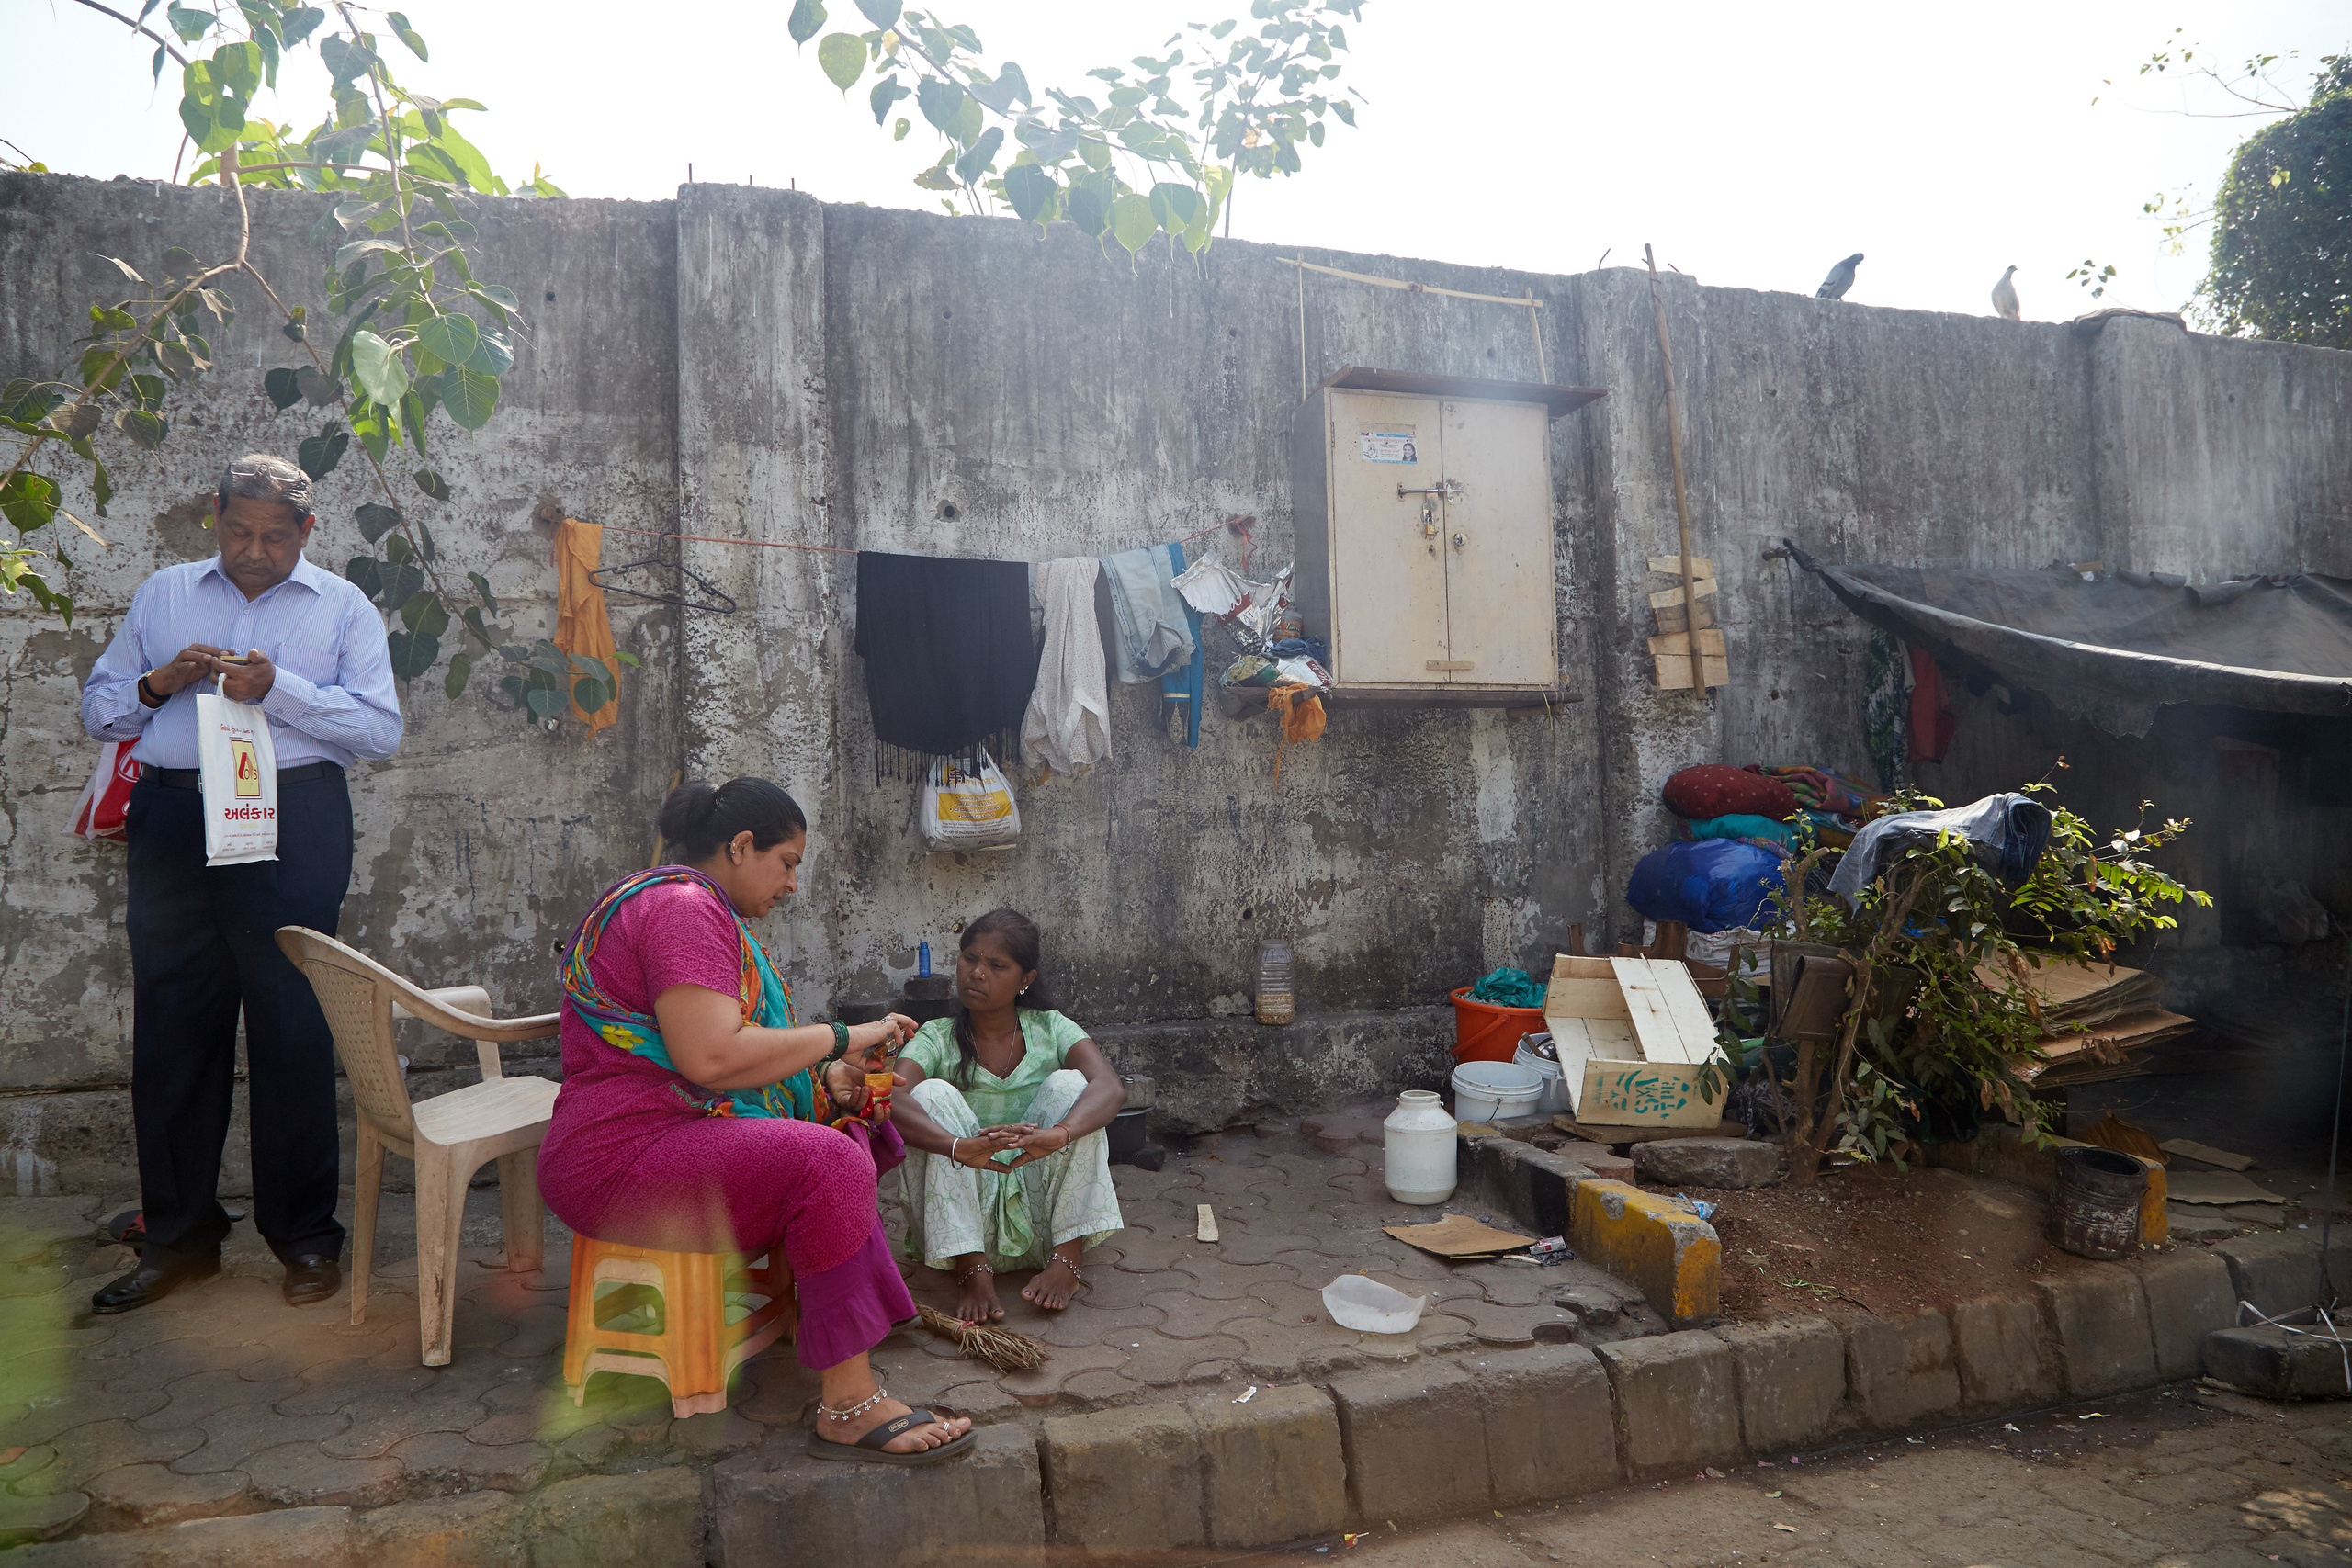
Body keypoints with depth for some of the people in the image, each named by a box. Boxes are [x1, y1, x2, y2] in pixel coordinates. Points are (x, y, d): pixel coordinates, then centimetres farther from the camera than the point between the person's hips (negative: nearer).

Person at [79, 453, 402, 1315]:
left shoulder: (343, 607, 10)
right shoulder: (162, 595, 18)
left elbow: (381, 728, -2)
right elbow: (98, 709, 17)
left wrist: (277, 686, -13)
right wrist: (158, 684, -3)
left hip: (293, 820, -3)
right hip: (173, 816, 3)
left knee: (293, 1028, -2)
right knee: (172, 1025, 5)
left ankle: (304, 1235, 9)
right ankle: (179, 1235, 17)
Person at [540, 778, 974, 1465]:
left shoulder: (695, 908, 21)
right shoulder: (681, 907, -14)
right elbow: (711, 1057, -27)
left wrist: (827, 1079, 13)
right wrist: (839, 1038, -16)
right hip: (619, 1156, -11)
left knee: (850, 1132, 9)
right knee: (824, 1163, -28)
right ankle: (849, 1404, -25)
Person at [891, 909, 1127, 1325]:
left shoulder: (1050, 1029, 3)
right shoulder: (937, 1038, 1)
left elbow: (1111, 1087, -18)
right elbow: (892, 1103, -22)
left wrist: (1057, 1134, -41)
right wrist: (961, 1147, -42)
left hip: (1040, 1218, 0)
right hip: (963, 1220, 0)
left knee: (1067, 1083, -17)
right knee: (933, 1092, -19)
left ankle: (1069, 1259, -19)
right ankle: (973, 1272, -26)